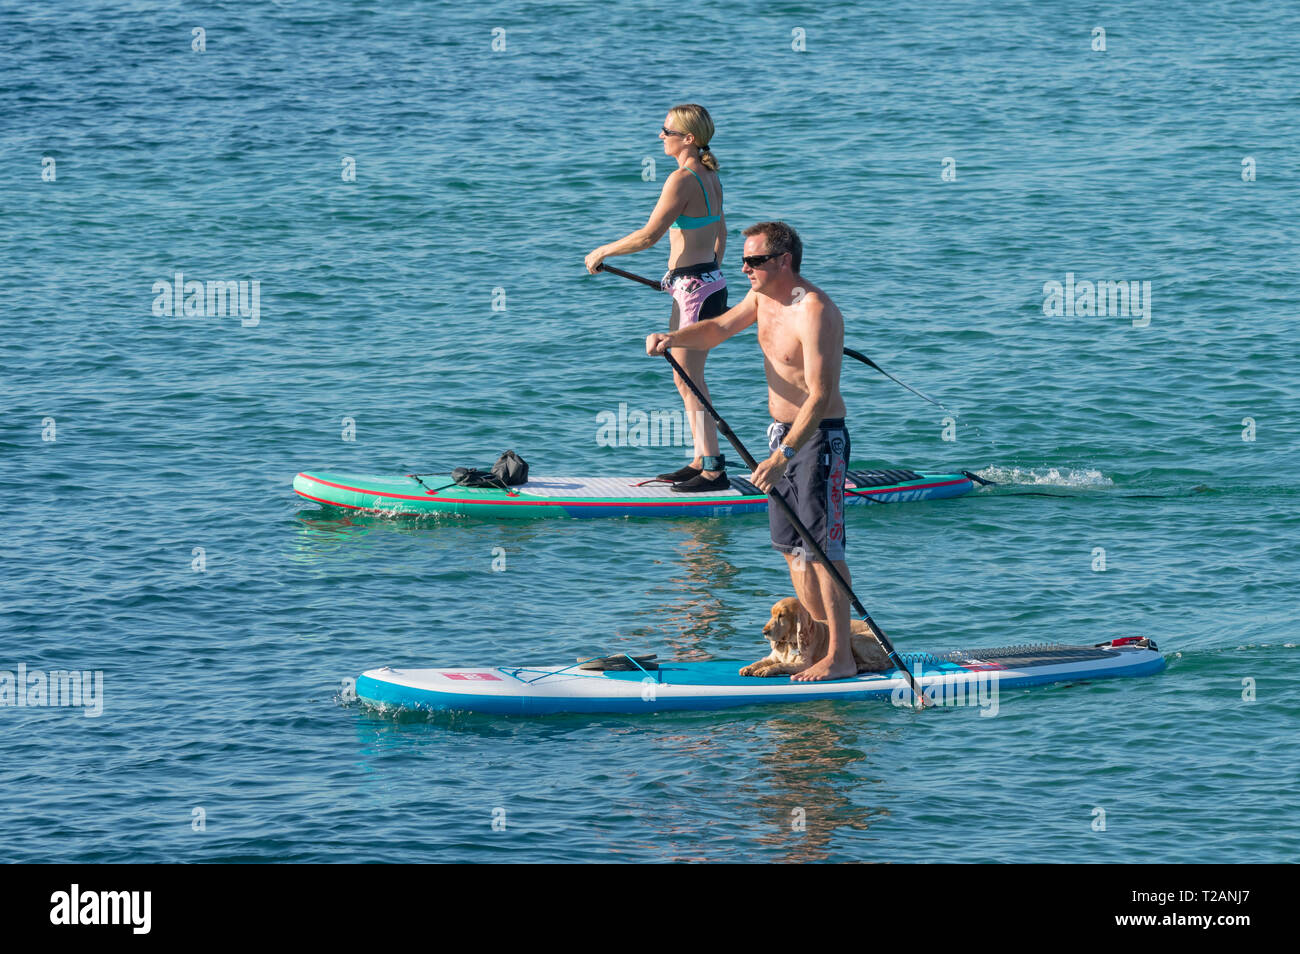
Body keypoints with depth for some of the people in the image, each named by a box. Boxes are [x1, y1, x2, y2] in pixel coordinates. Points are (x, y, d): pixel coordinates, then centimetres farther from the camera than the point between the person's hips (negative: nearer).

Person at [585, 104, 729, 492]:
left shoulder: (682, 180, -18)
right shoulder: (710, 177, 11)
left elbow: (649, 235, -20)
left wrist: (604, 251, -7)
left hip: (695, 287, -10)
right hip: (709, 281, 10)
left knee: (690, 379, -5)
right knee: (685, 377, 15)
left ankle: (714, 470, -3)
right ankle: (701, 461, 20)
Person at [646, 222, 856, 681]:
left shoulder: (813, 311, -23)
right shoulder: (764, 296, 6)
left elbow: (820, 396, -29)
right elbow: (717, 329, 18)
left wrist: (782, 457, -35)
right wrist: (671, 339, -4)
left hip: (818, 437, -10)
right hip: (784, 434, 10)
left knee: (823, 547, -9)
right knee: (792, 546, 12)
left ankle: (840, 658, -7)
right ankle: (819, 640, 21)